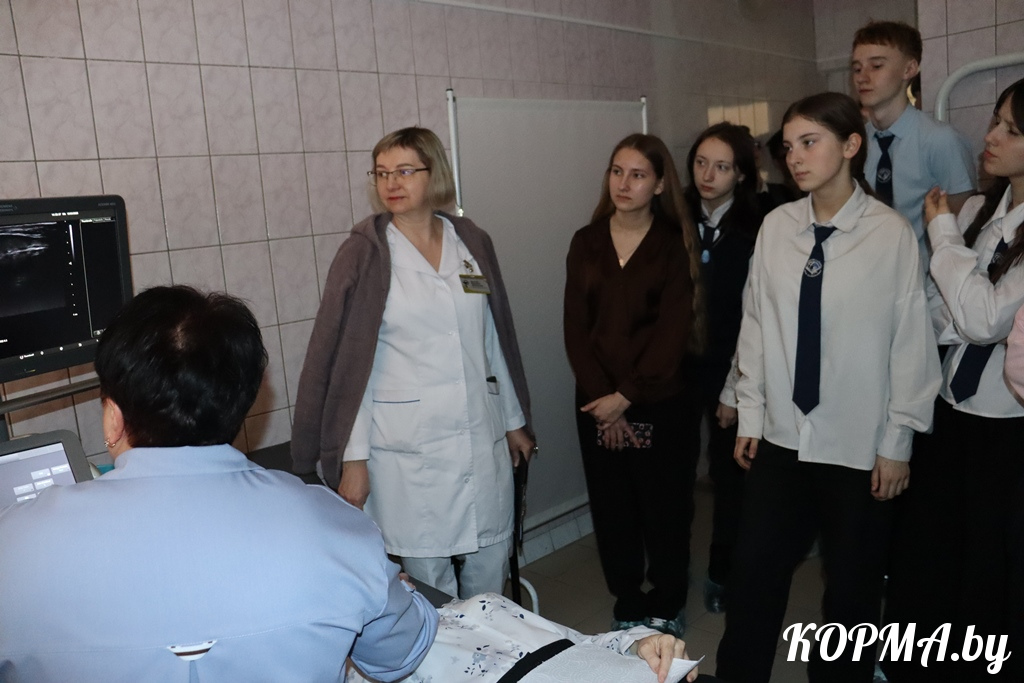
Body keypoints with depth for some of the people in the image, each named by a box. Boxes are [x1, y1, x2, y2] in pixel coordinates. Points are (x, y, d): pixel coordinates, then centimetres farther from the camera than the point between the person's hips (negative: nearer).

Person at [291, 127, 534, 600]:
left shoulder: (472, 243, 6)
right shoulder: (364, 254, -4)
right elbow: (348, 360, -6)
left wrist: (514, 421, 16)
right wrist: (353, 456, -9)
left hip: (481, 437, 4)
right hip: (409, 446, -3)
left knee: (491, 569, 14)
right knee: (427, 574, 6)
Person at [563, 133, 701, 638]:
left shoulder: (676, 245, -4)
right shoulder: (586, 242, 4)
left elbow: (673, 333, -10)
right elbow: (576, 328, 0)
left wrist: (625, 397, -13)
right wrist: (602, 397, -8)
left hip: (659, 402, -2)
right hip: (596, 402, 3)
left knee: (664, 507, 9)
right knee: (611, 508, 11)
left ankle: (666, 606, 31)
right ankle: (627, 605, 31)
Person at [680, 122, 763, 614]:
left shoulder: (756, 231, -7)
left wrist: (734, 391, -9)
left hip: (728, 373, -2)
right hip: (678, 367, 2)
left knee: (728, 474, 9)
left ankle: (722, 574, 28)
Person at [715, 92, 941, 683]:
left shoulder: (891, 233, -11)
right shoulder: (777, 226, -2)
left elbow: (911, 342, -7)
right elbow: (756, 325, 3)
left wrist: (898, 441, -3)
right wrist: (750, 414, 5)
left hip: (860, 445, -3)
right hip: (783, 435, 3)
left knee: (852, 586, 14)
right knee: (754, 570, 12)